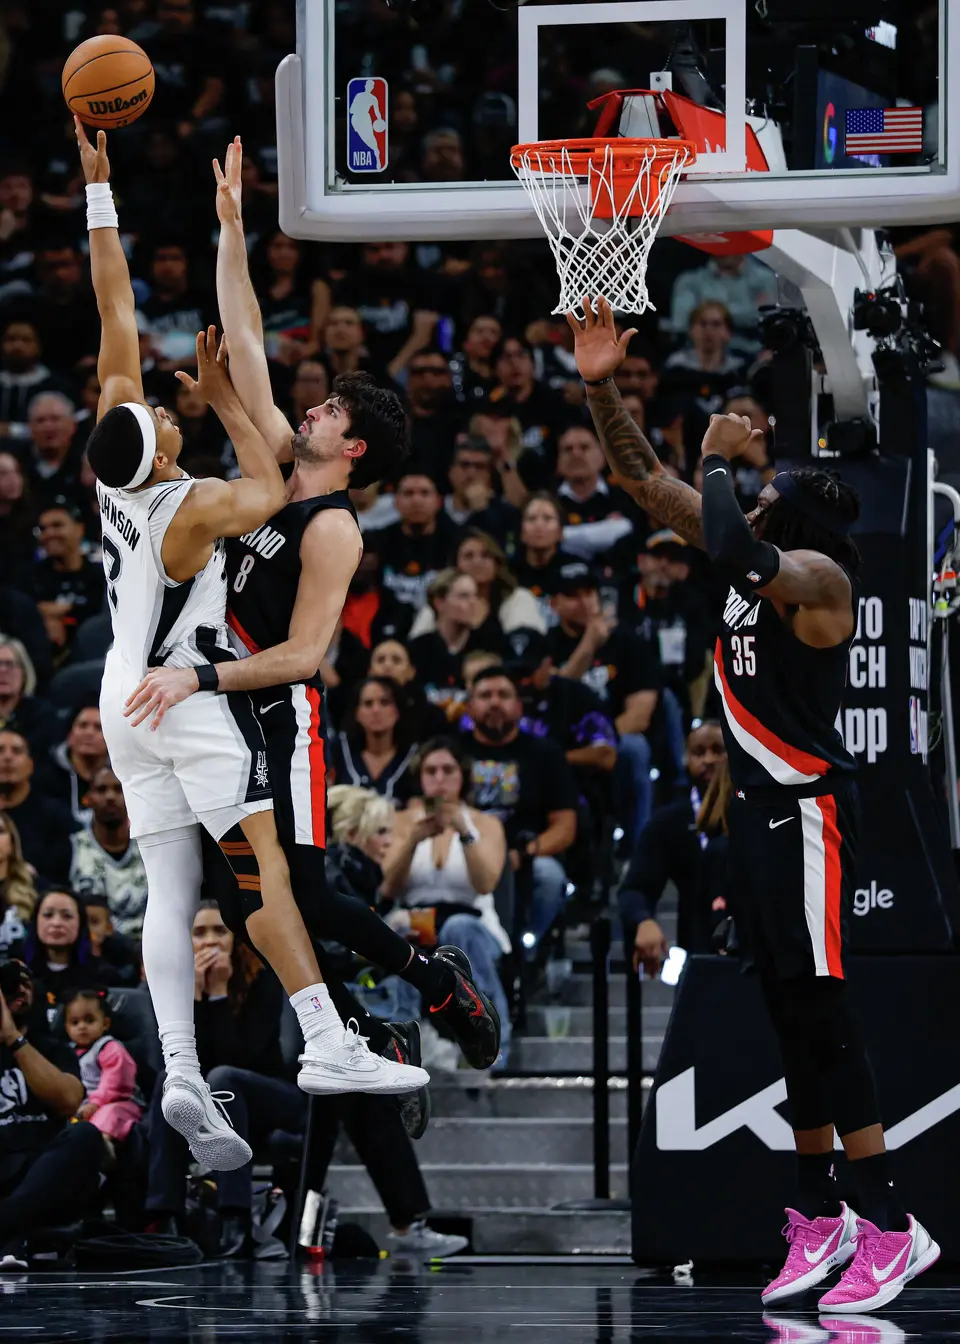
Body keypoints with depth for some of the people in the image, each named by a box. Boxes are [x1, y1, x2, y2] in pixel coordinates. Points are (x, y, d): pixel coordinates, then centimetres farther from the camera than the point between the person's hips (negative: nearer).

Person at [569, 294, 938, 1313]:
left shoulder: (817, 573, -15)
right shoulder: (757, 559, 10)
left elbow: (732, 546, -35)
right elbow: (645, 482, 14)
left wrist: (720, 458, -18)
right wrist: (600, 388, 4)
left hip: (807, 812, -9)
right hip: (756, 809, 9)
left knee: (820, 1013, -12)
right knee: (792, 1018, 10)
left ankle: (890, 1226, -11)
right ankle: (819, 1217, 14)